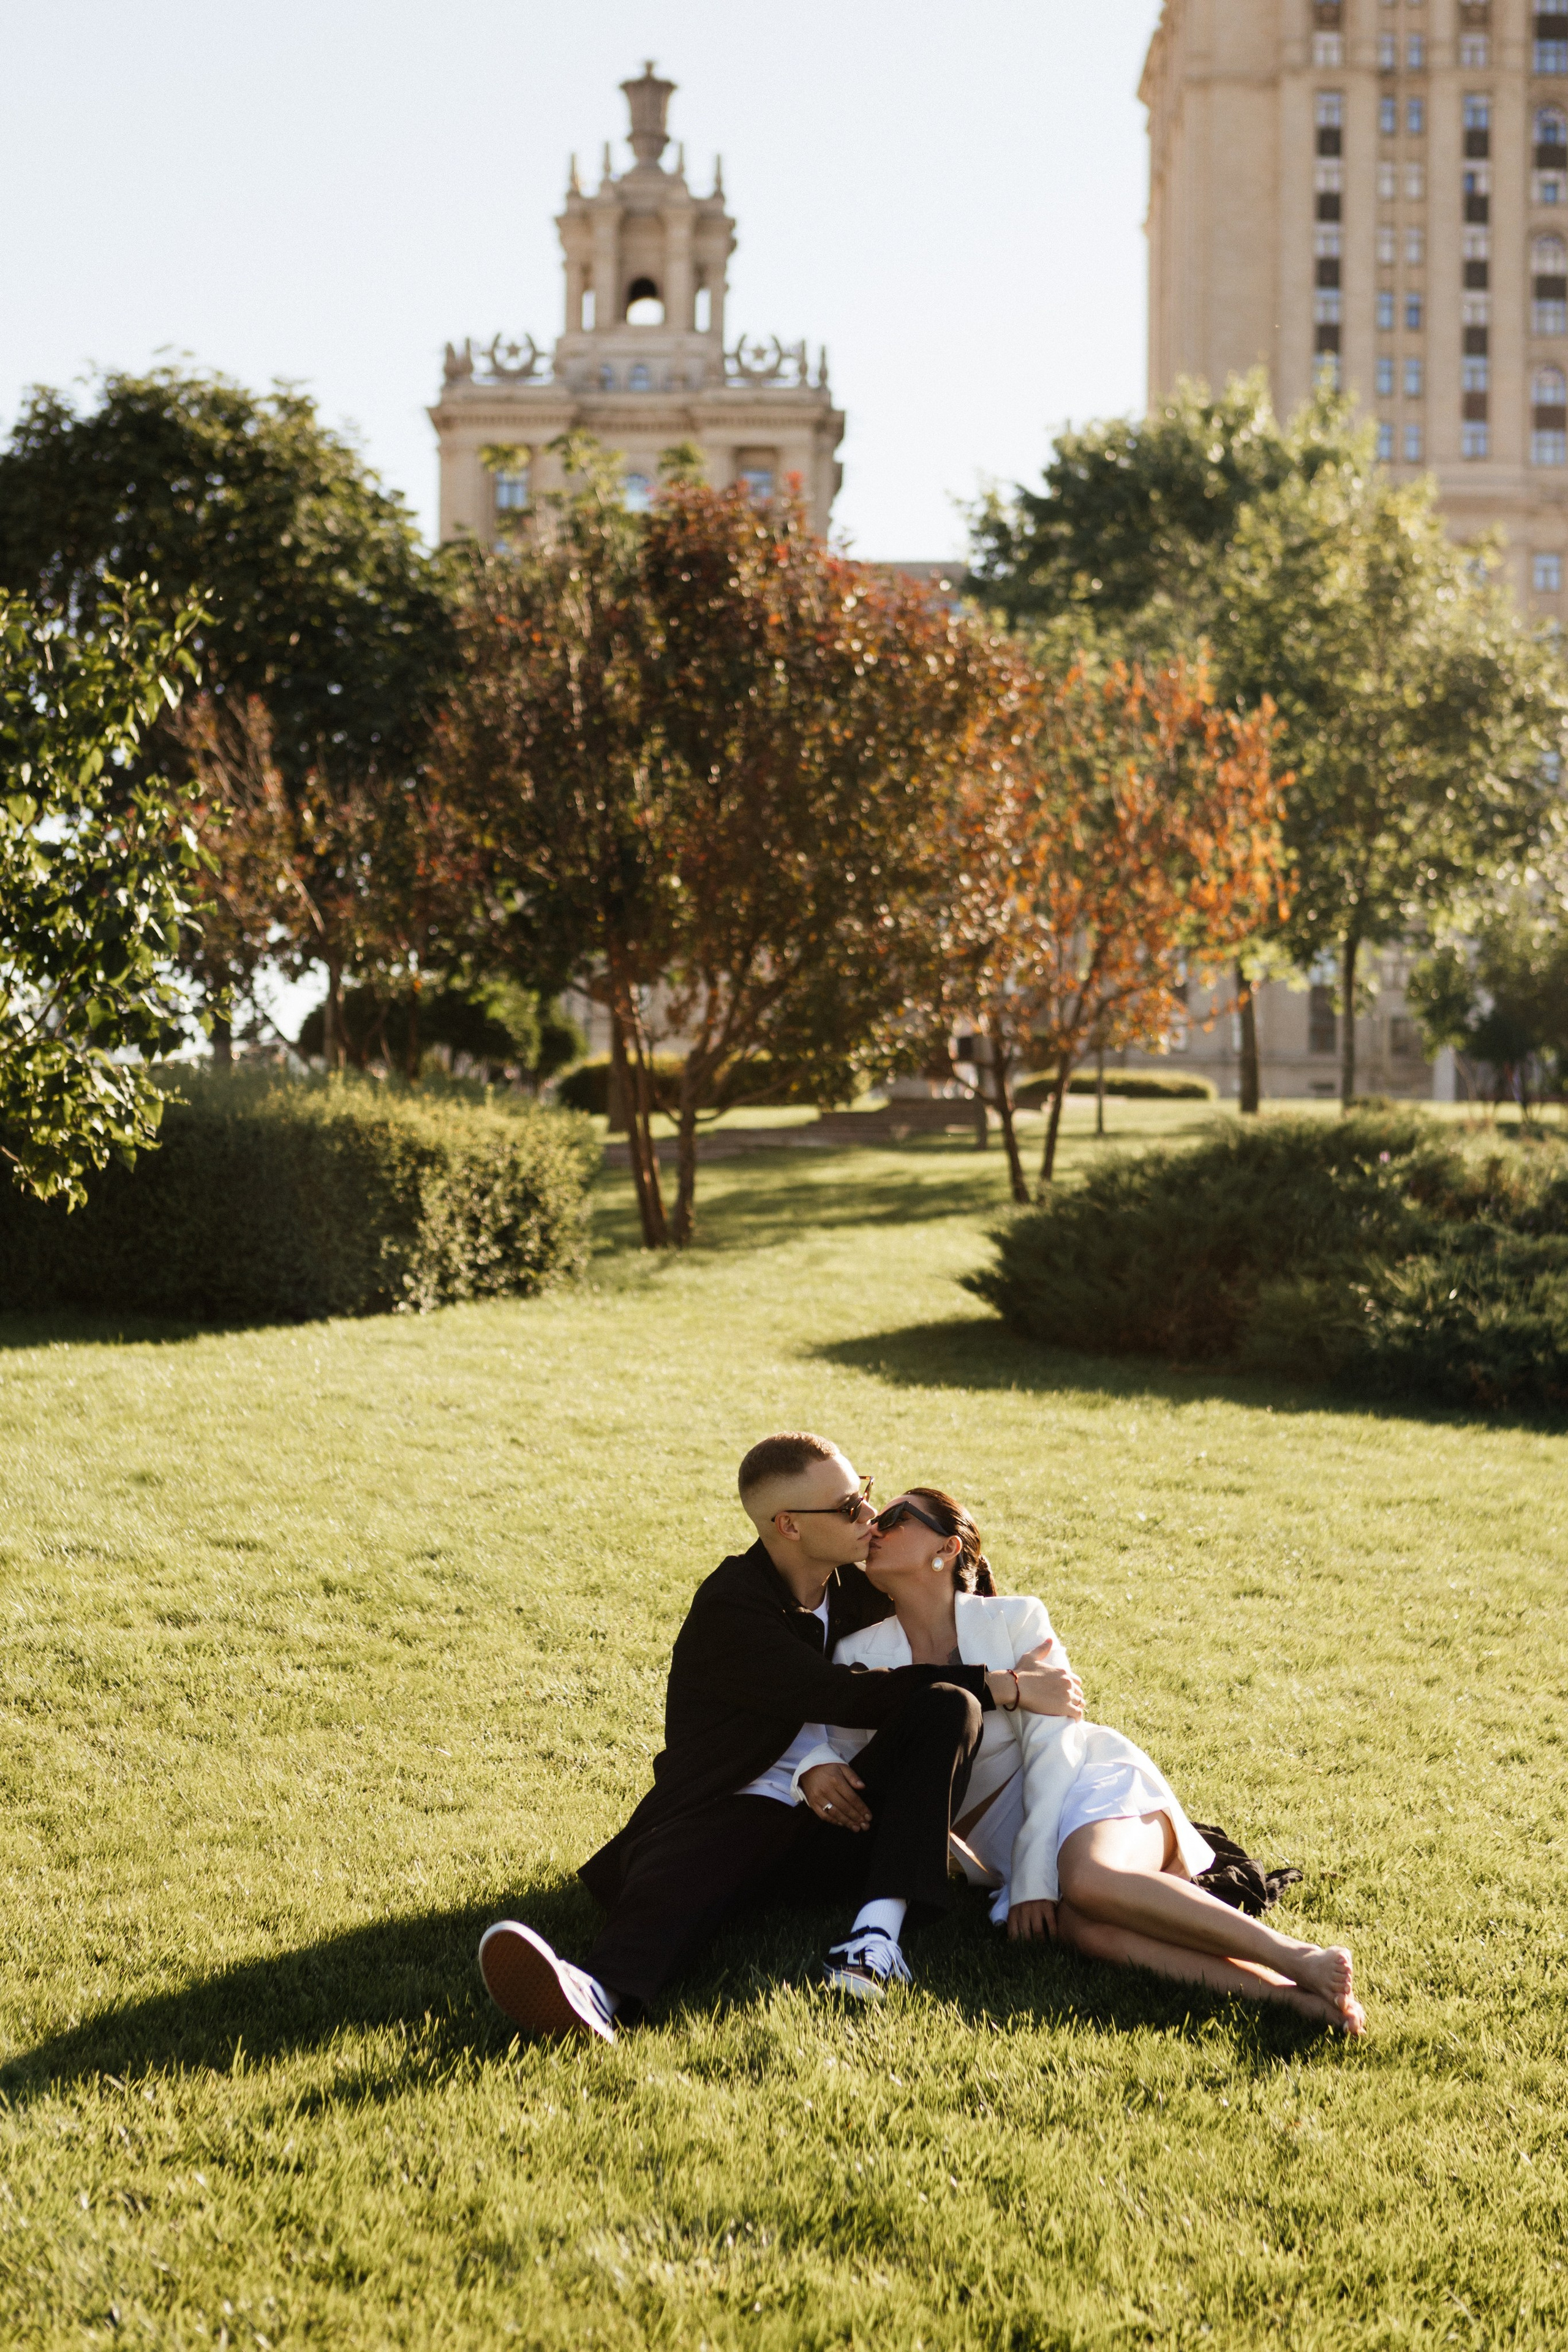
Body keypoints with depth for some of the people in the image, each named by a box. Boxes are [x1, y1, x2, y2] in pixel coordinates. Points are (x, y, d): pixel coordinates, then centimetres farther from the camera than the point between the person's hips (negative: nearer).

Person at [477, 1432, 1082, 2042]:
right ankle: (600, 1995, -73)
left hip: (835, 1826, 5)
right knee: (674, 1872, -38)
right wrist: (1007, 1688, -18)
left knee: (949, 1706, -16)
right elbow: (850, 1697, -19)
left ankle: (880, 1930, -32)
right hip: (735, 1812, -5)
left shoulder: (855, 1586, 13)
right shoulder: (729, 1608, -9)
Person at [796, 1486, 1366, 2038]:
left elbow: (1051, 1746, -9)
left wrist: (1033, 1874, -18)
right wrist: (816, 1767, -16)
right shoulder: (860, 1654, 5)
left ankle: (1297, 1960, -38)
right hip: (1004, 1838, 2)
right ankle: (1297, 1998, -44)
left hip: (1094, 1783, -2)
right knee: (1086, 1930, -34)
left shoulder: (1014, 1619, -3)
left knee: (1089, 1883, -39)